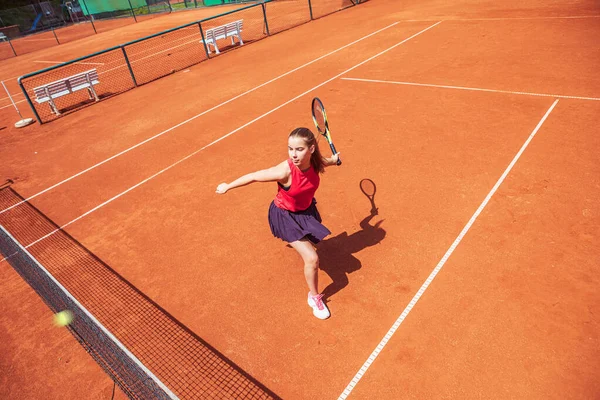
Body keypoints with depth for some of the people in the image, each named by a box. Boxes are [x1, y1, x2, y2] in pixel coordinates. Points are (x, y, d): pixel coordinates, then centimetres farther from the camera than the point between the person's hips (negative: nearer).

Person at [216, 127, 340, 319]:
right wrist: (227, 186, -13)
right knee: (312, 259, -13)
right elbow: (253, 176, -25)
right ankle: (314, 297, 15)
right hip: (286, 216, -6)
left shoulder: (315, 162, -25)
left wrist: (333, 160, 23)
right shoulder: (284, 171, -40)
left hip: (306, 210, 6)